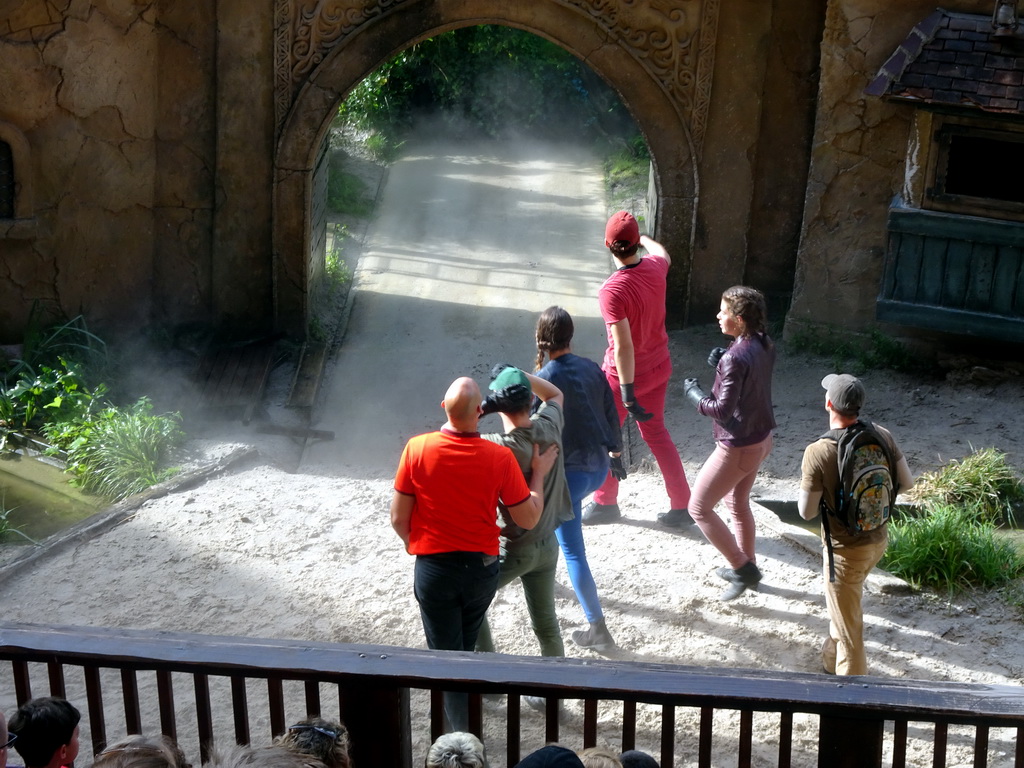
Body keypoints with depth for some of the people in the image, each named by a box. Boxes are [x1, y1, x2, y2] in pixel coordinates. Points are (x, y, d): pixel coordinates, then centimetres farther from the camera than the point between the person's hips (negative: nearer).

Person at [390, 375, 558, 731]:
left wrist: (411, 541, 13)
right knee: (466, 646, 26)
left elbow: (398, 518, -9)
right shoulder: (500, 457, -16)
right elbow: (529, 518, -7)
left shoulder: (417, 449, -16)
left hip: (433, 568, -2)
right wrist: (539, 472, 6)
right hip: (482, 567, 2)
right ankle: (465, 722, 43)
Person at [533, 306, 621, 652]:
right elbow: (612, 415, 7)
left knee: (574, 552, 1)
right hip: (599, 467, 7)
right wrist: (616, 454, 23)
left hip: (568, 472, -7)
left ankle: (598, 630, 3)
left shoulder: (543, 380, -18)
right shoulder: (592, 368, -1)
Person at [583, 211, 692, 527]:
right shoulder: (655, 267, -10)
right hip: (659, 367, 6)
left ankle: (605, 502, 30)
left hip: (625, 373, -6)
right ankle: (682, 505, 23)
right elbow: (663, 254, 18)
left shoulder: (612, 291, -30)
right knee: (655, 431, 20)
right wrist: (646, 238, 38)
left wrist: (627, 392, -28)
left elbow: (623, 347, -31)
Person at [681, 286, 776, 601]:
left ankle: (743, 568, 10)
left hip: (739, 446, -9)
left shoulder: (735, 358, -29)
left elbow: (722, 410, -28)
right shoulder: (764, 344, -1)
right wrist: (721, 363, -4)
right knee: (737, 502, 27)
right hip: (761, 438, 9)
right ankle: (745, 566, 40)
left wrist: (694, 393, -11)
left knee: (699, 508, 6)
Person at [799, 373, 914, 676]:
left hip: (846, 549, -6)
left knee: (848, 625, 10)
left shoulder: (818, 452, -26)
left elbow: (806, 512, -19)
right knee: (845, 602, 31)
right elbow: (906, 482, -1)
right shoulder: (881, 435, -10)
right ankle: (833, 658, 52)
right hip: (879, 539, 6)